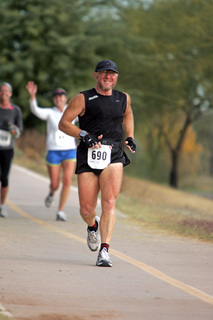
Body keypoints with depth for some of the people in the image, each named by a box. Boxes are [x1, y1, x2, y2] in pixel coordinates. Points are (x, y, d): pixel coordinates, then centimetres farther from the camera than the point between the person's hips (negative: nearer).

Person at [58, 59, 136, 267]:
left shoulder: (123, 99, 15)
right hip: (88, 156, -1)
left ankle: (104, 250, -20)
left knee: (109, 203, -18)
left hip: (114, 156, 1)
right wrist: (84, 135, -13)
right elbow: (63, 123, 1)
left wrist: (130, 137, 20)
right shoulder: (83, 99, 3)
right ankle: (93, 226, 38)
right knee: (87, 209, 1)